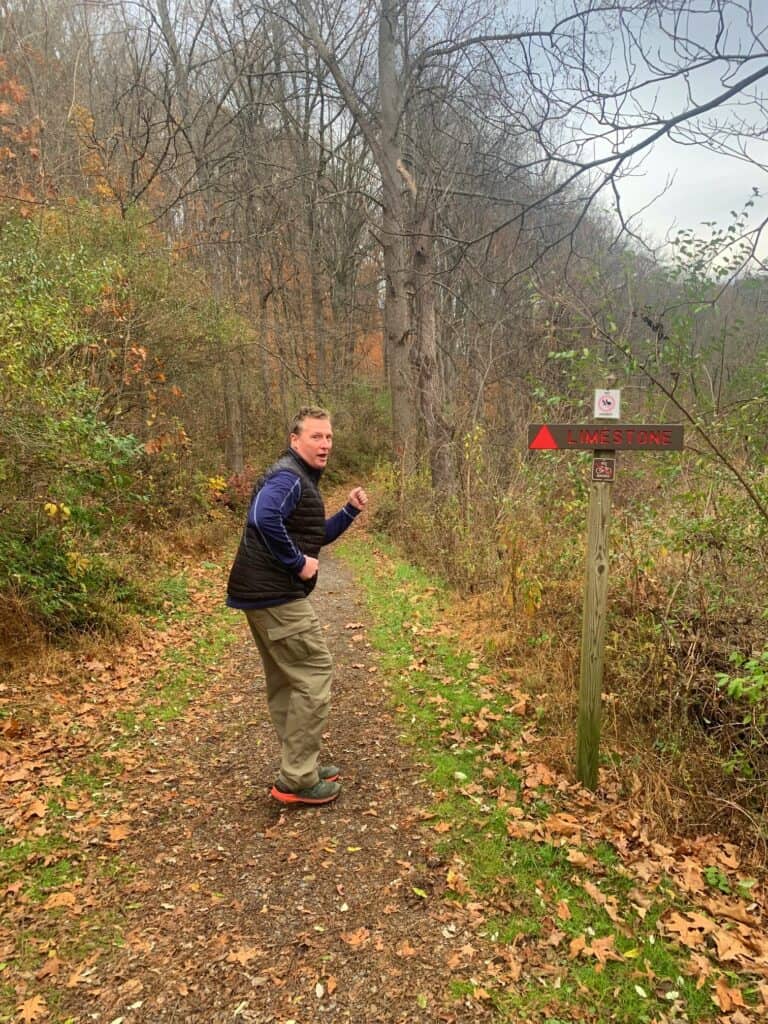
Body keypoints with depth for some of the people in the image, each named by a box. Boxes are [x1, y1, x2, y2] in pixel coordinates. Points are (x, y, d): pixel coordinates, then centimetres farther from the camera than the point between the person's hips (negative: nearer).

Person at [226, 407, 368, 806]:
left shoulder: (302, 478, 19)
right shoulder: (288, 477, -15)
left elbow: (316, 535, 26)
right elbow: (264, 517, -34)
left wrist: (350, 510, 12)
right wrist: (298, 562, -24)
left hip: (265, 594, 11)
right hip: (277, 595, -11)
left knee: (286, 680, 17)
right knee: (314, 675, -4)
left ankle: (299, 767, 30)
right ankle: (298, 781, 3)